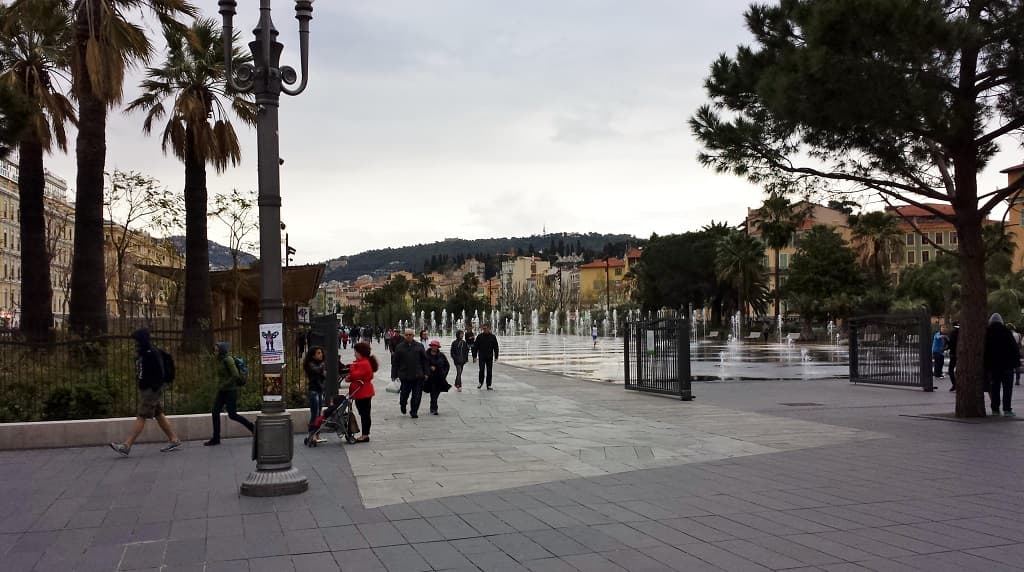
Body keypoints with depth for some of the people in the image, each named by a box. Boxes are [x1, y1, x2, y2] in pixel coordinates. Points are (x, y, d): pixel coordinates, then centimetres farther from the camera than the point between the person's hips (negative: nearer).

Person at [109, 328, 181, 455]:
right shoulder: (142, 354, 14)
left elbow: (159, 373, -20)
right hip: (145, 389, 10)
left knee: (141, 417, -9)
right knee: (159, 415, 13)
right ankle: (174, 440, 19)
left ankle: (126, 446, -11)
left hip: (152, 390, -10)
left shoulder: (152, 353, -16)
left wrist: (155, 387, -20)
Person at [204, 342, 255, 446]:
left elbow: (236, 375, -23)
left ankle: (252, 427, 12)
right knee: (215, 412, 1)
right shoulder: (219, 360, 9)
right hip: (221, 391, 8)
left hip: (230, 390, -8)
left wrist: (223, 385, -18)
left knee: (232, 415, -5)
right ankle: (216, 438, 6)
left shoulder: (228, 360, -16)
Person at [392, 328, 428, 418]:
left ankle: (413, 412, 13)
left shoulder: (419, 346, 6)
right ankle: (402, 404, 38)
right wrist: (394, 375, 2)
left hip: (418, 376, 1)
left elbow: (425, 361, 9)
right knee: (404, 393, 6)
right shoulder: (399, 347, 3)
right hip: (405, 376, -1)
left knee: (417, 395, -1)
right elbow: (395, 362, 6)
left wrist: (425, 373, 4)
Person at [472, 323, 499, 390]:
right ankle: (481, 382, 13)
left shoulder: (492, 337, 3)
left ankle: (488, 385, 10)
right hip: (482, 357, -1)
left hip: (490, 357, 1)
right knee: (482, 370, -8)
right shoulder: (479, 336, 0)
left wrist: (496, 357, 2)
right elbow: (475, 347, 2)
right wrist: (474, 356, -2)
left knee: (489, 371, 3)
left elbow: (496, 347, 7)